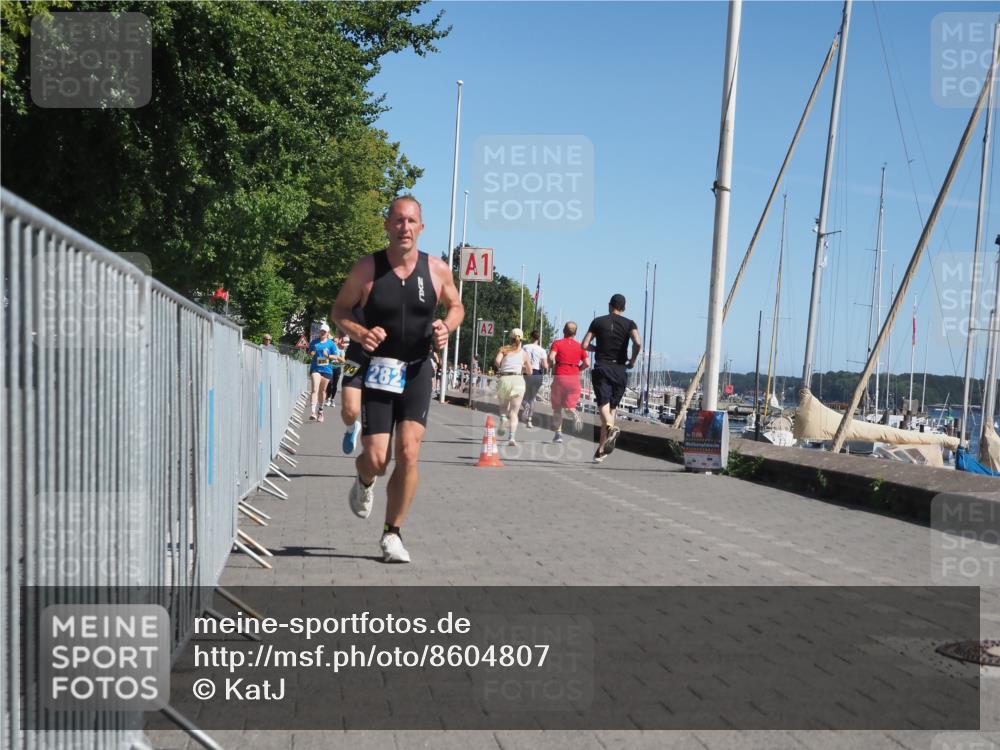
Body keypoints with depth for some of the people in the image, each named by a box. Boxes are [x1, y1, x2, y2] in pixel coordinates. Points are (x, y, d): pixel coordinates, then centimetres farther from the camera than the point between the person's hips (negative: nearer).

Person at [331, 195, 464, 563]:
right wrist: (359, 333, -16)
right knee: (376, 459, -5)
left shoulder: (437, 270, -2)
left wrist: (446, 326, -7)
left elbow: (456, 306, 15)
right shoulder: (366, 268, -7)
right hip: (377, 372, -1)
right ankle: (365, 482, 36)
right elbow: (339, 310, 4)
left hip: (417, 371, 1)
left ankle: (392, 534, 9)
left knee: (408, 454, -10)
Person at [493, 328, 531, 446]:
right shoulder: (524, 353, 14)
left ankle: (503, 418, -7)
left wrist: (500, 368, 12)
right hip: (518, 379, 0)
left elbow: (497, 361, -8)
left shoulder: (503, 349, 10)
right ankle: (512, 437, -15)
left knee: (503, 406, 24)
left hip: (503, 379, 0)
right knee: (514, 412, 0)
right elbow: (529, 371, 16)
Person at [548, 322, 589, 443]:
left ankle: (558, 433, 9)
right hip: (574, 377, 2)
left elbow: (551, 357, -17)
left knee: (557, 407, 12)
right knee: (569, 405, 9)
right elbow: (587, 364, -1)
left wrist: (552, 367, 2)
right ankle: (574, 413, -26)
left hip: (560, 377, -1)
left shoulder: (557, 343, -1)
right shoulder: (580, 346, 6)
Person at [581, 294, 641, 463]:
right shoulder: (629, 324, 4)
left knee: (603, 404, -10)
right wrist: (632, 361, 1)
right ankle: (600, 451, 10)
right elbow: (637, 343, -14)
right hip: (620, 369, 1)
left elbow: (585, 345, 1)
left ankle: (611, 427, -44)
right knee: (612, 407, 9)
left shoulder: (598, 321, 6)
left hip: (601, 368, -1)